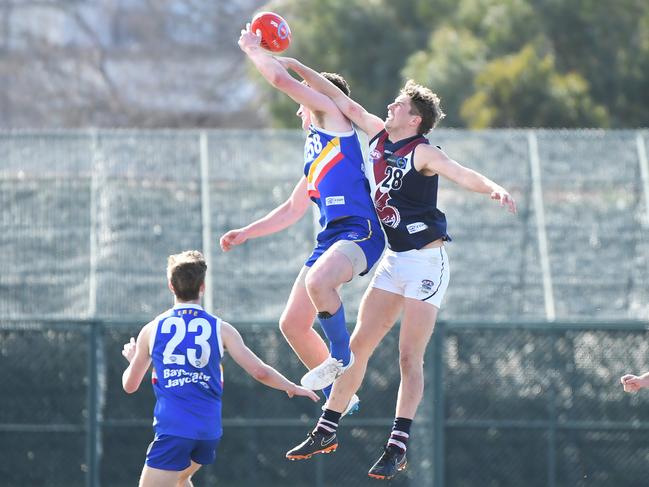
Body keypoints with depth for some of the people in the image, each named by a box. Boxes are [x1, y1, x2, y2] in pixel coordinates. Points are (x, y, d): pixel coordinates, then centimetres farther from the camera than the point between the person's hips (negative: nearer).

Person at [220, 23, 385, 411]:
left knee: (317, 281, -38)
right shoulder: (315, 154, 29)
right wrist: (246, 233, 34)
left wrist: (253, 49, 15)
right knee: (293, 324, 6)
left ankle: (342, 357, -19)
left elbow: (282, 79, -1)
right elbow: (293, 210, 38)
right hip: (331, 238, 10)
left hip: (359, 231, -10)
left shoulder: (333, 117, 5)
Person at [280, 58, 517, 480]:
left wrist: (494, 189, -48)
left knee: (410, 357, -8)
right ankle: (327, 431, 13)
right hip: (394, 260, 7)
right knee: (358, 345, 7)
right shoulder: (380, 136, 7)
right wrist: (298, 68, 18)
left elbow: (462, 175, -28)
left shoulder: (421, 152, -14)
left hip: (427, 261, -7)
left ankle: (398, 446, -7)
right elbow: (344, 103, 15)